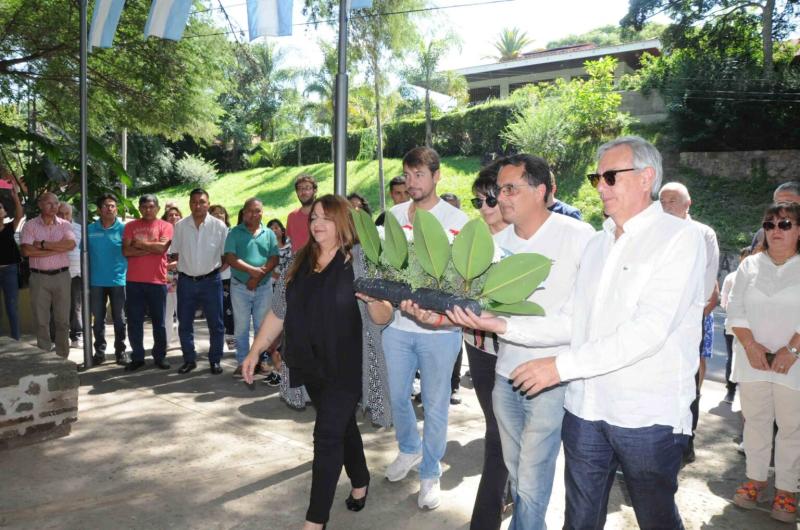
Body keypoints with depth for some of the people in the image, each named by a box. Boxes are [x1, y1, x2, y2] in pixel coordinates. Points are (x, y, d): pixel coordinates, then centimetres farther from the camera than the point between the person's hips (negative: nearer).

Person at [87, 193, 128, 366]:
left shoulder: (123, 229, -3)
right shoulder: (90, 229, 2)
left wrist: (129, 275, -7)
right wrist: (86, 279, 3)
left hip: (118, 280, -1)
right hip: (96, 281, 2)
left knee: (119, 319, 6)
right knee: (98, 319, 10)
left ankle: (120, 351, 15)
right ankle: (99, 351, 20)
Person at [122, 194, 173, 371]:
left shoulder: (165, 226, 3)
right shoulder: (130, 226, 8)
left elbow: (162, 247, -14)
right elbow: (126, 251, -3)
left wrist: (139, 243, -4)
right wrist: (151, 249, -10)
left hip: (157, 280, -2)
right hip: (134, 281, 2)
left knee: (159, 322, 6)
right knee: (134, 321, 5)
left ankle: (160, 356, 17)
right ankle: (137, 357, 15)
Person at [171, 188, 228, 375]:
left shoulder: (219, 226, -5)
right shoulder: (180, 226, 1)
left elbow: (226, 255, 2)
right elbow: (175, 253, 10)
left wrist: (216, 268, -3)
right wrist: (181, 268, 2)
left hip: (210, 281, -2)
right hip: (186, 281, 2)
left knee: (216, 323, 4)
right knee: (184, 323, 9)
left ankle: (215, 360, 17)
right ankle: (189, 359, 22)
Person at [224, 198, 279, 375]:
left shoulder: (269, 234, 5)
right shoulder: (235, 232, 0)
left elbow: (274, 260, -3)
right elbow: (230, 258, -10)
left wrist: (257, 277, -14)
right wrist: (252, 270, -18)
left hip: (264, 286, 1)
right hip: (240, 286, -1)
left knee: (262, 327, 8)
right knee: (241, 327, 5)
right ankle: (242, 362, 14)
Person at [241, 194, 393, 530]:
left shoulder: (361, 260, -9)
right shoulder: (299, 263, 6)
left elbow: (383, 319, -10)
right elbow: (278, 312, 12)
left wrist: (374, 301, -31)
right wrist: (255, 351, 10)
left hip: (346, 366, -5)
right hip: (310, 366, 5)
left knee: (327, 436, -4)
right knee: (342, 427, 20)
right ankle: (360, 482, 43)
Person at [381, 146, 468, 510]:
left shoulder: (456, 220, -6)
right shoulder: (394, 214, 7)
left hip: (438, 327, -4)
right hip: (397, 322, 4)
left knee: (435, 403, 8)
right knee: (397, 397, 16)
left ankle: (430, 473, 27)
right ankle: (409, 449, 44)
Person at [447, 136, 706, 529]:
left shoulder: (679, 239, -10)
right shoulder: (597, 243, 12)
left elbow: (649, 328, -22)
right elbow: (572, 322, 9)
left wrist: (562, 365, -22)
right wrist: (504, 326, -4)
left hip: (648, 414, -5)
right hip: (585, 408, 6)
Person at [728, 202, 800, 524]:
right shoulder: (750, 265, 8)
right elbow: (736, 308, 3)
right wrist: (751, 345, -9)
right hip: (752, 360, 2)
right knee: (755, 421, 10)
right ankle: (756, 479, 23)